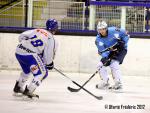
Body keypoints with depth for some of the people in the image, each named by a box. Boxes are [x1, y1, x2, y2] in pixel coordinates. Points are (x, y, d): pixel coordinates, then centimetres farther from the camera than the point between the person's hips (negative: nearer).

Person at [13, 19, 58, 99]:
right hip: (29, 54, -8)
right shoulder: (51, 39, 2)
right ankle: (28, 91, -8)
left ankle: (18, 89, 43)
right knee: (43, 73, 1)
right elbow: (48, 55, -1)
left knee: (26, 71, 33)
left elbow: (21, 36, 14)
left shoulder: (37, 30, 18)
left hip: (18, 51, 8)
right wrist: (50, 64, 18)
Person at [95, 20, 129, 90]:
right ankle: (105, 83, 8)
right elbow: (102, 51, -19)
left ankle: (118, 84, -25)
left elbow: (125, 35, -9)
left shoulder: (114, 31, -22)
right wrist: (106, 58, -37)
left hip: (120, 50, -6)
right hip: (110, 52, 6)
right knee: (101, 65, -3)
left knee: (114, 64, -27)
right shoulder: (98, 39, -12)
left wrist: (123, 43, -19)